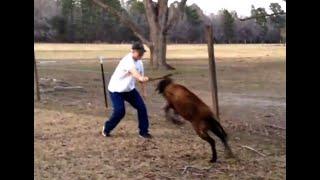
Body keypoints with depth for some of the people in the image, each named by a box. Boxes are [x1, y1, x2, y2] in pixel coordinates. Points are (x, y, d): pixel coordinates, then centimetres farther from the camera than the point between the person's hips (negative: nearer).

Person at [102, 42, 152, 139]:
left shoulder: (139, 62, -1)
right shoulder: (127, 60, -28)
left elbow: (141, 77, 11)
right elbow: (134, 72, -49)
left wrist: (143, 91, 13)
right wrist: (142, 78, -68)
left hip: (129, 89, 8)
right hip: (116, 89, -8)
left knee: (142, 107, -3)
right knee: (119, 111, -17)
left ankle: (143, 131, 10)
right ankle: (106, 128, 10)